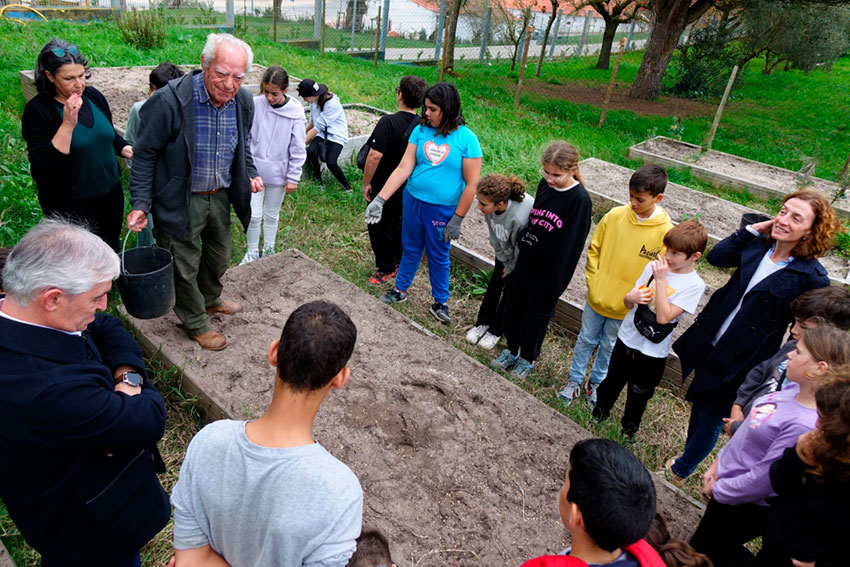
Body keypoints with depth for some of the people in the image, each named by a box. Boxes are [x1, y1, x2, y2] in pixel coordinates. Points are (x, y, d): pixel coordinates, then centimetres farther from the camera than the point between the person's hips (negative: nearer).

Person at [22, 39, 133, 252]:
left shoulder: (93, 95, 0)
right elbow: (43, 168, -24)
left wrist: (125, 149, -3)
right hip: (71, 206, -5)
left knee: (112, 251, 18)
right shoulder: (37, 110, -16)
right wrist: (68, 125, -30)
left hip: (110, 193, 5)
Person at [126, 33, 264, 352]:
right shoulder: (170, 101, -24)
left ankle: (210, 300, 53)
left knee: (220, 256, 25)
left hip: (220, 196, 6)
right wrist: (140, 203, -18)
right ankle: (196, 323, 32)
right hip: (181, 201, -6)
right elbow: (145, 155, -15)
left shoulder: (244, 102, -6)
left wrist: (250, 174, 0)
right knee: (185, 265, 9)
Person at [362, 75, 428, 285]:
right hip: (407, 188, 6)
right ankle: (399, 261, 38)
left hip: (383, 187, -6)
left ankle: (386, 269, 18)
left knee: (379, 227, 9)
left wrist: (366, 183, -15)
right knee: (397, 223, 24)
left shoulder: (388, 122, -23)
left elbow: (374, 156, -27)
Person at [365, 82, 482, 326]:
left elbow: (472, 184, -11)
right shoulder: (420, 130, -3)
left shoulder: (466, 139, -13)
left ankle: (440, 303, 29)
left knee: (438, 256, 11)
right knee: (410, 249, 18)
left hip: (442, 210, -3)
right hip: (413, 201, 3)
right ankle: (400, 290, 38)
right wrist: (380, 199, -11)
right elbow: (403, 168, -4)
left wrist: (457, 219, -11)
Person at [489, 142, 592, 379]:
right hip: (527, 259, 6)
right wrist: (521, 248, 13)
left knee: (537, 314, 10)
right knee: (513, 305, 16)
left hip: (550, 268, -6)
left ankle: (528, 358, 34)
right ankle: (512, 349, 39)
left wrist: (558, 279, -16)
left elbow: (572, 244, -18)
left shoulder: (580, 199, -20)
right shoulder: (544, 185, -3)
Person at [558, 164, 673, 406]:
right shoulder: (615, 216, -11)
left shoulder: (665, 232, -17)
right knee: (586, 340, 19)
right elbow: (594, 249, 1)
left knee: (609, 346, 20)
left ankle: (596, 382, 43)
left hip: (624, 308, -1)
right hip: (596, 298, 2)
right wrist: (593, 282, -5)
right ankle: (574, 380, 39)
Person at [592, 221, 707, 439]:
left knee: (638, 395, 15)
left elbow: (663, 317, -25)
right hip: (627, 338, 4)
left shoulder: (694, 285, -16)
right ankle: (598, 414, 46)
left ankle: (628, 430, 40)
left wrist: (661, 280, -25)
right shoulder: (653, 266, -3)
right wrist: (632, 297, -19)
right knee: (612, 382, 21)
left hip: (652, 352, -4)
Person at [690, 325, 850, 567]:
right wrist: (717, 464, 4)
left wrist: (716, 488, -12)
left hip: (744, 506, -8)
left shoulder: (805, 426, -36)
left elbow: (761, 480, -28)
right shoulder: (794, 388, -10)